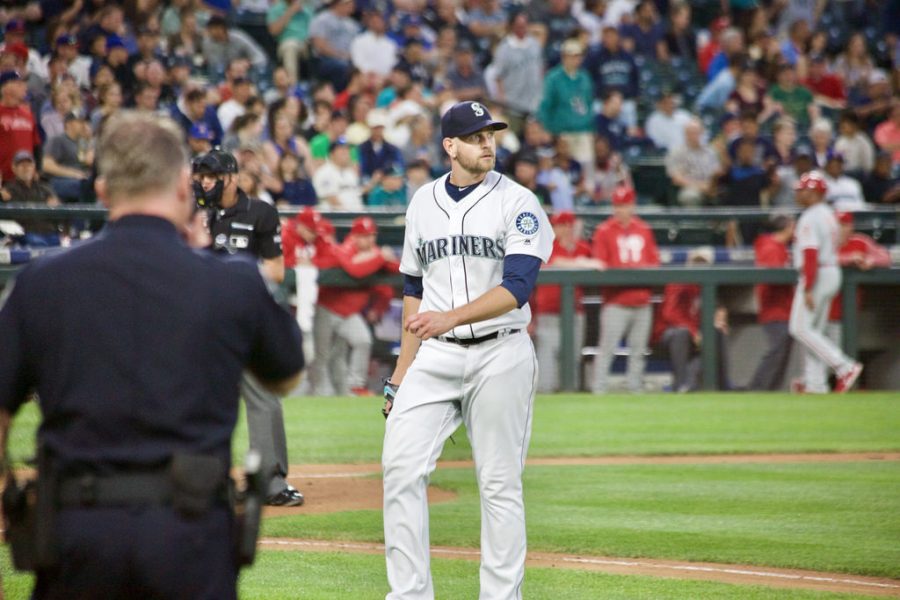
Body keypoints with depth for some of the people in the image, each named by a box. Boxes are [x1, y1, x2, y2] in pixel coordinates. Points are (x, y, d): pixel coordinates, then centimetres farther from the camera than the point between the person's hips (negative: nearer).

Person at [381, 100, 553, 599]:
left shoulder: (518, 203, -5)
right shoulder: (423, 203, 10)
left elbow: (517, 286, -17)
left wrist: (451, 317, -30)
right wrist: (401, 372, 14)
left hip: (499, 356, -4)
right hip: (434, 357, 4)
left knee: (500, 483, -1)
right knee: (401, 468, -6)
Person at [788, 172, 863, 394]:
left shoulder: (810, 218, -15)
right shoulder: (829, 214, 16)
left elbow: (811, 253, -22)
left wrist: (808, 289, -25)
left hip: (816, 275, -10)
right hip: (832, 274, 10)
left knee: (800, 328, -8)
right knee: (813, 330, 12)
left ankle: (845, 367, -15)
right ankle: (815, 384, 9)